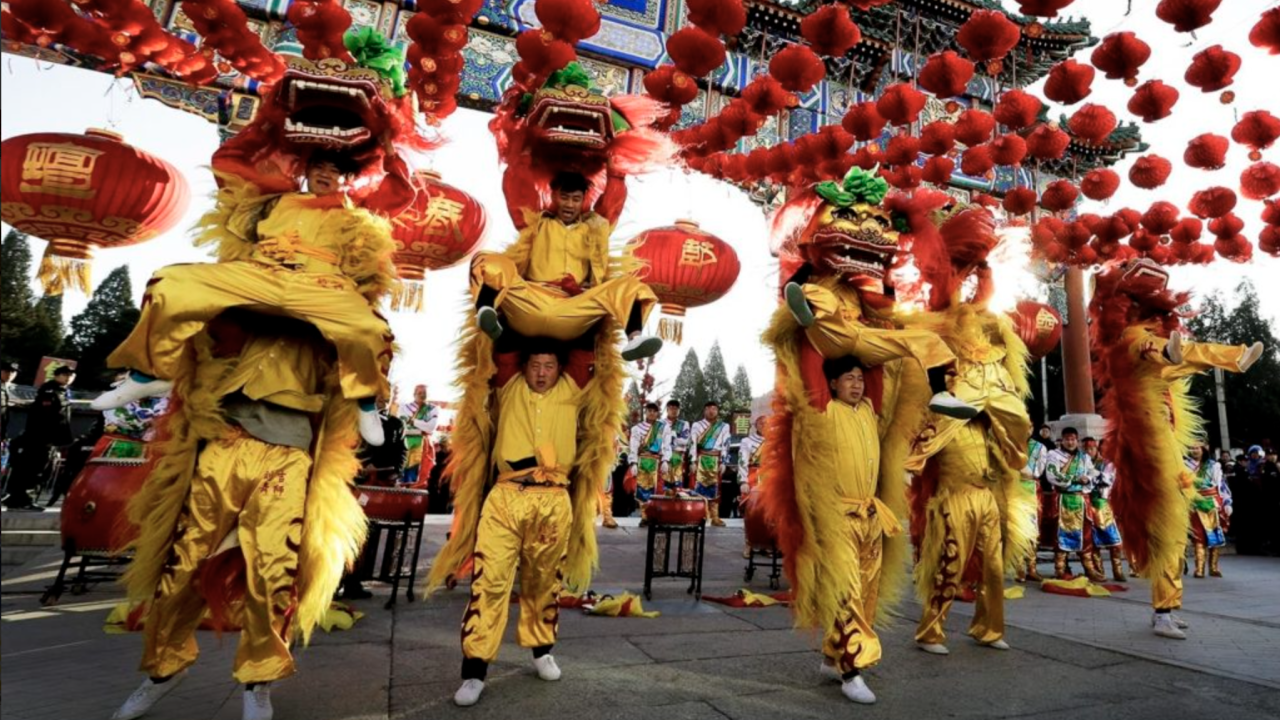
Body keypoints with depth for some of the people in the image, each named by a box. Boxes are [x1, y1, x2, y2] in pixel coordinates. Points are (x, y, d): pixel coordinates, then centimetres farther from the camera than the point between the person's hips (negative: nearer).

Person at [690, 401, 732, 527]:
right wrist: (694, 462, -7)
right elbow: (693, 444, -1)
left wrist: (723, 463, -1)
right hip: (701, 459, -1)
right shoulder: (697, 425, 5)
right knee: (699, 486, -3)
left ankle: (715, 517, 8)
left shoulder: (724, 426, 7)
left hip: (715, 460, 1)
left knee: (715, 488, 4)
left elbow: (725, 446, 5)